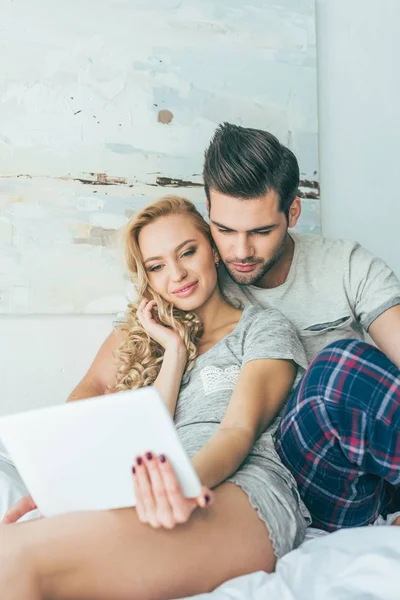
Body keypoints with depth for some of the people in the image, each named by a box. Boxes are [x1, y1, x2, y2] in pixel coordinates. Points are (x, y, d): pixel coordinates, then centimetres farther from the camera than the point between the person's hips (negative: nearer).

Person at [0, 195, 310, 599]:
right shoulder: (162, 341, 27)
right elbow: (146, 443, 13)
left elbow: (239, 430, -4)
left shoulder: (264, 327, 12)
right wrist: (175, 351, 10)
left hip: (245, 495, -4)